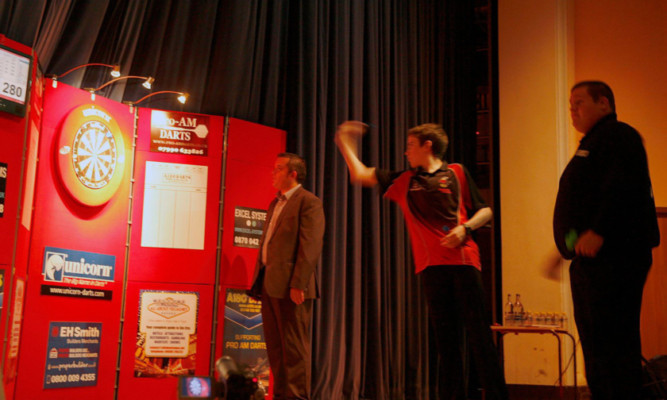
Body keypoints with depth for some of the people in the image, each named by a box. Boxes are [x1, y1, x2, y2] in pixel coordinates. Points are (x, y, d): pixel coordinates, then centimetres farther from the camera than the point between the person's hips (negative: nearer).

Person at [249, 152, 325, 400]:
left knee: (294, 346, -4)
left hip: (290, 285, -9)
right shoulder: (275, 204, 21)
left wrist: (298, 284, -21)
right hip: (269, 284, 9)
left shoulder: (309, 202, -7)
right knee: (275, 345, 13)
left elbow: (310, 246, -15)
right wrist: (259, 281, 16)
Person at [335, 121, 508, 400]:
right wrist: (345, 142, 24)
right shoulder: (403, 181, 18)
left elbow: (484, 211, 11)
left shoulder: (456, 173, 11)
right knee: (446, 336, 3)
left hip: (463, 259, -3)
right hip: (430, 265, 3)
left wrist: (465, 228, -7)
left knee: (478, 331, -6)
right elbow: (360, 174, 19)